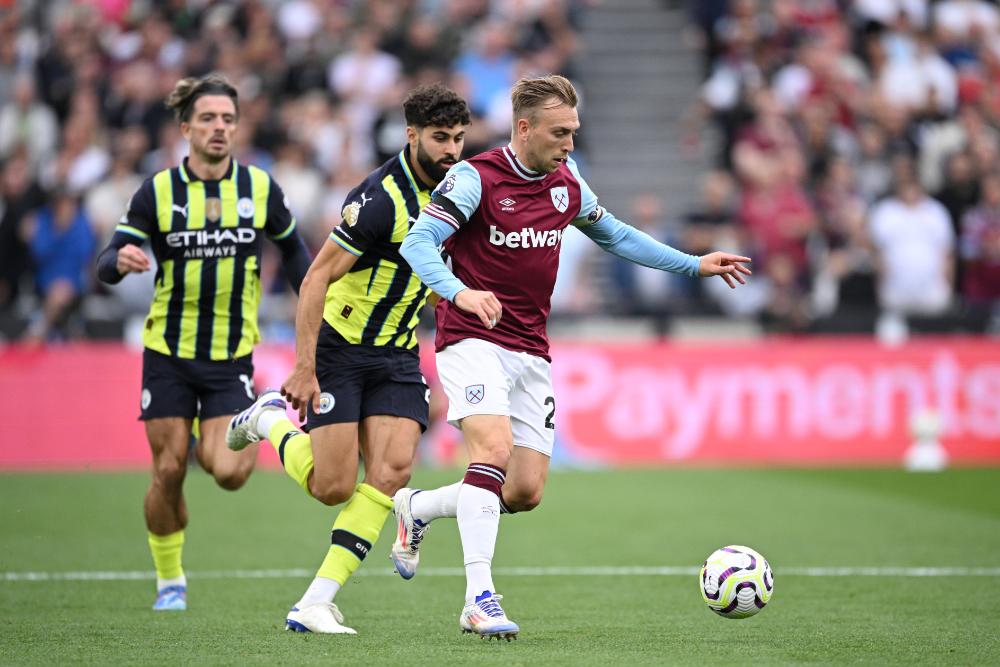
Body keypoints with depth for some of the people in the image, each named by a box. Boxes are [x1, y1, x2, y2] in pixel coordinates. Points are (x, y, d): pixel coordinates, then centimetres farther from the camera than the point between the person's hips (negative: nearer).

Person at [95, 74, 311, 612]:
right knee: (168, 471, -2)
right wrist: (121, 260, -30)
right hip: (169, 351, 0)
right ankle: (170, 581, 18)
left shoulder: (260, 188, -1)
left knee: (228, 473, -13)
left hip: (232, 355, 1)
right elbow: (106, 265, -8)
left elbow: (292, 247, 17)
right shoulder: (158, 191, -6)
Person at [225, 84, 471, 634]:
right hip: (338, 347, -6)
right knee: (334, 487, -7)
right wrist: (304, 368, -24)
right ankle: (271, 420, 24)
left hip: (397, 356, 6)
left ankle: (315, 603, -10)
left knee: (391, 470, -13)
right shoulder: (382, 198, -21)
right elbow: (316, 277, -21)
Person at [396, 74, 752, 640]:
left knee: (526, 491, 0)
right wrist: (459, 292, -38)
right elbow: (418, 243, -20)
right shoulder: (476, 178, -12)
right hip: (474, 340, -6)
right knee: (494, 450, -26)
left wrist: (694, 265, 21)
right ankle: (480, 598, -27)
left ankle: (417, 509, 25)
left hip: (531, 352, 6)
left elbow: (613, 235, 25)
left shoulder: (567, 185, 8)